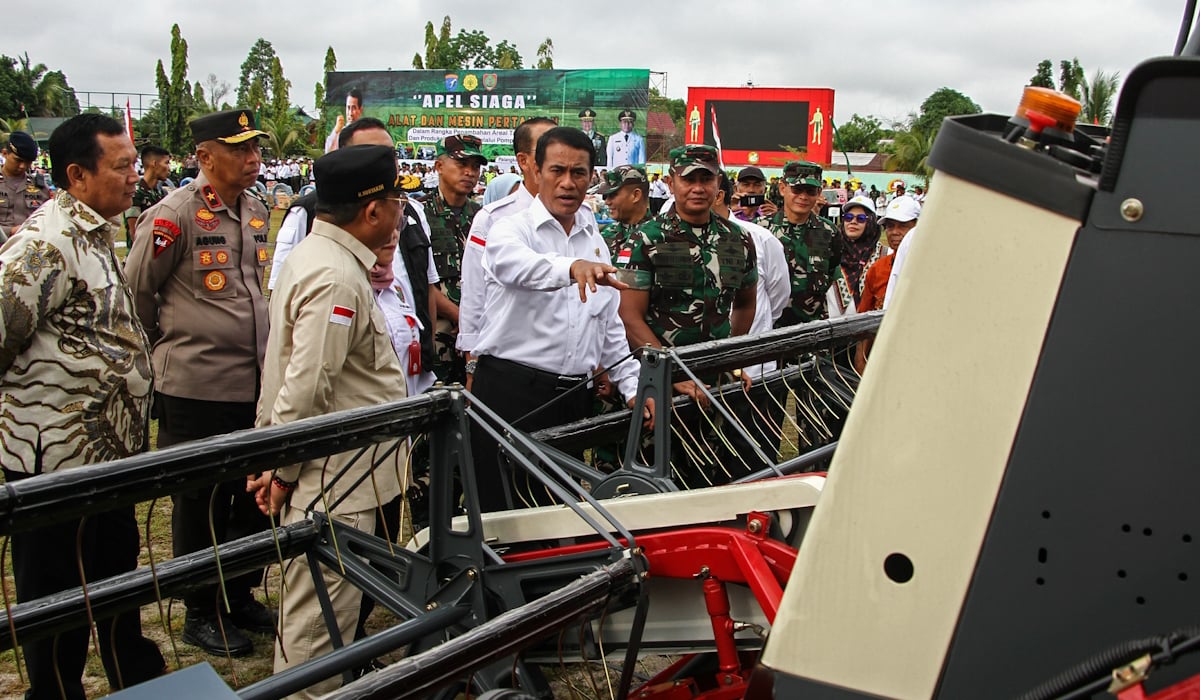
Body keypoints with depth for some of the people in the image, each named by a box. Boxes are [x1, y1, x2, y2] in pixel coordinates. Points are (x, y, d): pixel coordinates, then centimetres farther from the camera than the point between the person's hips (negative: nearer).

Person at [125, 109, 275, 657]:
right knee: (201, 503, 6)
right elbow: (135, 291, -5)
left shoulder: (255, 212, 10)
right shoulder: (174, 214, -12)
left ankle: (241, 596, 32)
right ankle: (202, 613, 22)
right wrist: (168, 342, 5)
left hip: (255, 383, 7)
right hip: (197, 387, -7)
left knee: (256, 494, 14)